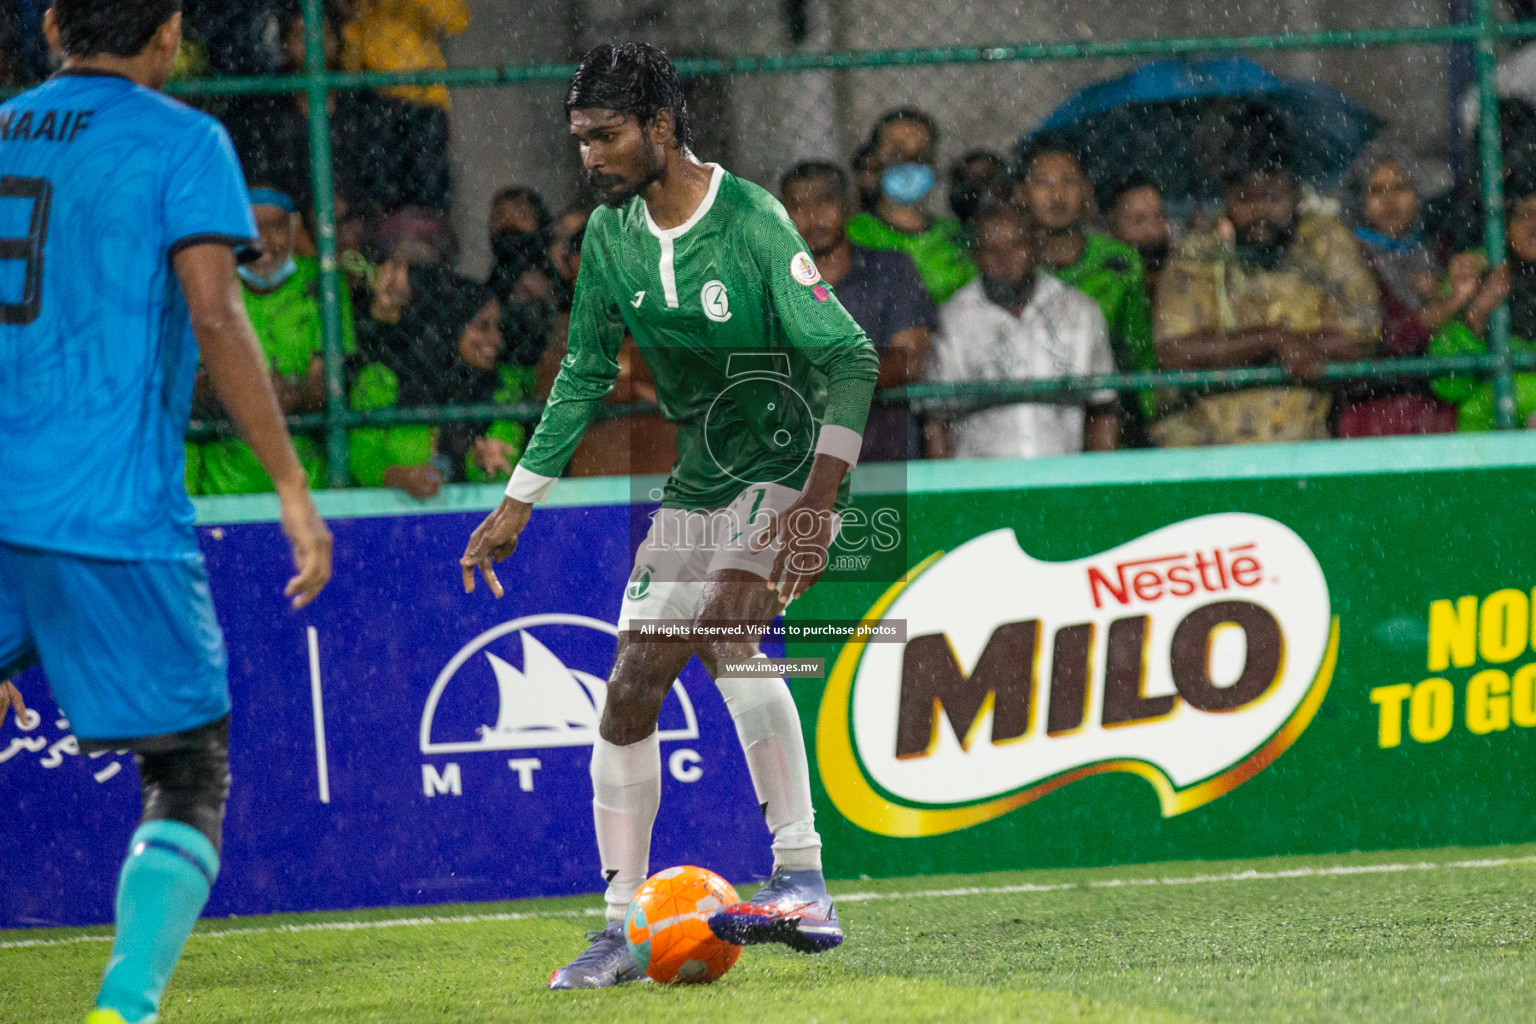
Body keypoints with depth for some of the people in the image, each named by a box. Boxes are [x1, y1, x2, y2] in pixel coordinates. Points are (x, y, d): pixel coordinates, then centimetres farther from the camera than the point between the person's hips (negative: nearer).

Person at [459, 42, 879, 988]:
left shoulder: (751, 222, -19)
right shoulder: (610, 236, 1)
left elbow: (850, 358, -23)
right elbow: (586, 374, 14)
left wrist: (820, 499, -34)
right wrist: (517, 507, 12)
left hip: (791, 470, -7)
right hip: (699, 483, 7)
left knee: (727, 625, -31)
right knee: (630, 693, 1)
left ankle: (805, 885, -30)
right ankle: (624, 929, 12)